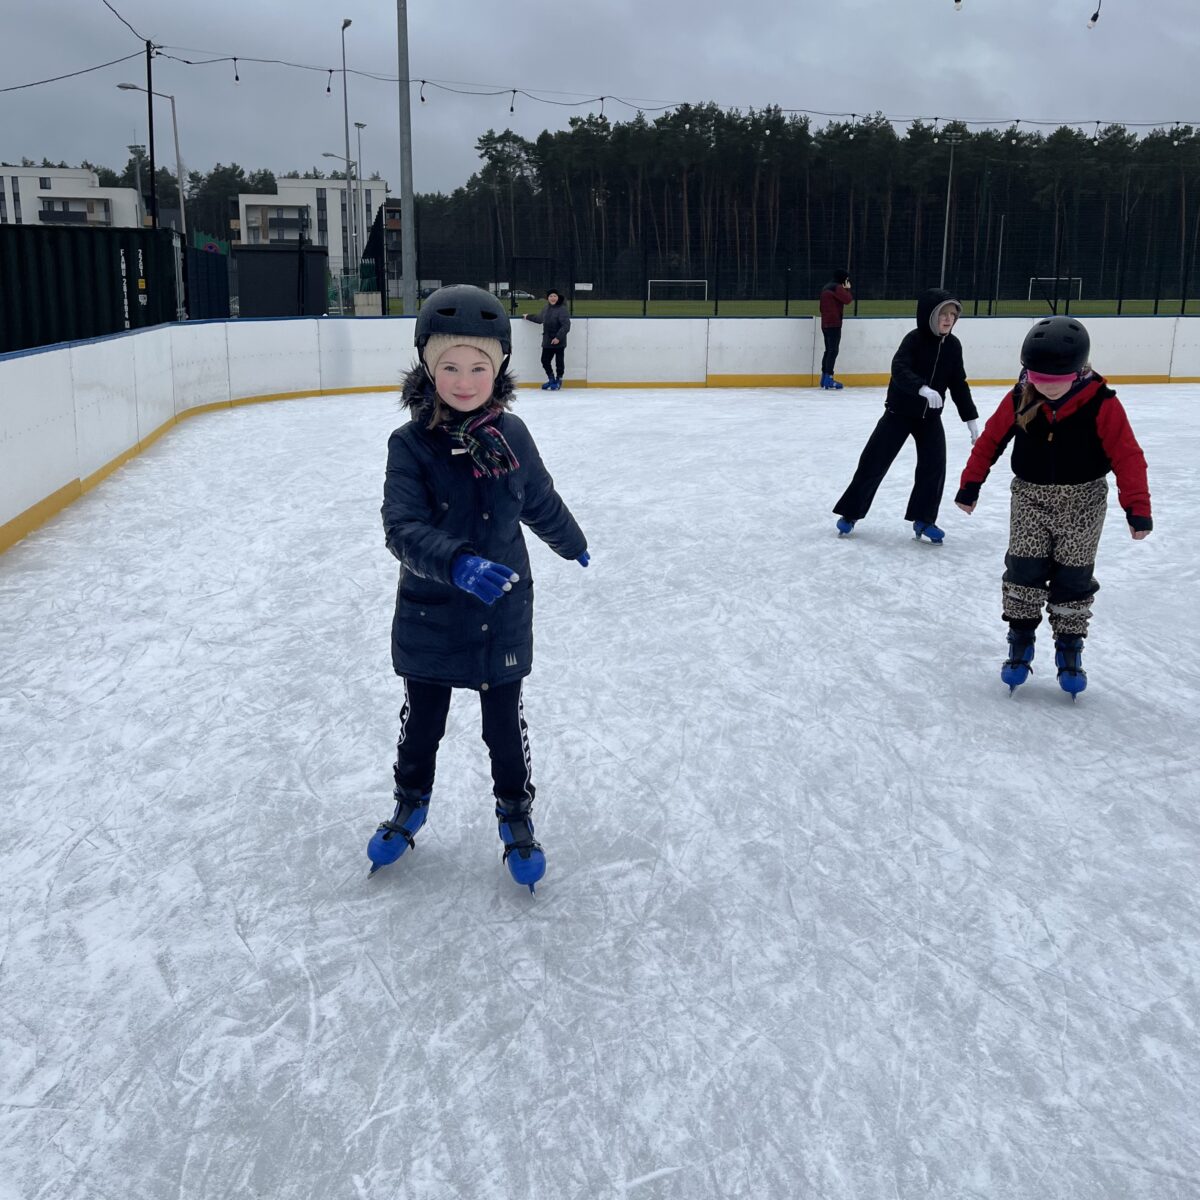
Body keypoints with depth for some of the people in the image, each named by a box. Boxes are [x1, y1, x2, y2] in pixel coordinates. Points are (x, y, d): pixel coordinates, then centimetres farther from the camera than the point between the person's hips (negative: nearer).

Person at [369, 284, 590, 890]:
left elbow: (541, 501, 11)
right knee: (421, 720, 18)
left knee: (505, 721, 14)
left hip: (502, 615, 1)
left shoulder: (510, 435, -7)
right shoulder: (410, 444, -15)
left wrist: (572, 543, 26)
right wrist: (458, 563, -44)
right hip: (429, 615, -1)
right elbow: (403, 528, -27)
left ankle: (515, 813, 37)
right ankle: (411, 802, 44)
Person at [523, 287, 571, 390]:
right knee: (545, 360, 10)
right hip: (547, 341, 7)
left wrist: (558, 337, -26)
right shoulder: (546, 308, 9)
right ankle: (551, 379, 28)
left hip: (559, 342, -7)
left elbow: (566, 325, -20)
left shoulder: (562, 309, -13)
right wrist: (528, 316, 39)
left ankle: (558, 381, 21)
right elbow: (539, 318, 29)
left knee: (559, 362, 4)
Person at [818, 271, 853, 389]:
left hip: (825, 323, 10)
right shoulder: (837, 287, -12)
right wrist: (847, 289, -1)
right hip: (834, 323, -10)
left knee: (828, 350, 13)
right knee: (833, 351, -11)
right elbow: (848, 300, -15)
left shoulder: (826, 287, 18)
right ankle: (829, 378, -16)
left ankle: (824, 377, 15)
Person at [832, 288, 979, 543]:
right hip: (899, 412, -4)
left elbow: (959, 385, 6)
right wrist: (922, 389, -52)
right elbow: (899, 369, -35)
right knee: (874, 462, -2)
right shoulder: (914, 339, -18)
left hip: (930, 417, 5)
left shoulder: (953, 345, -2)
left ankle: (924, 519, 11)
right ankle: (850, 513, 10)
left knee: (935, 466, -3)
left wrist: (971, 418, 6)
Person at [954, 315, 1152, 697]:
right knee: (1023, 570, -3)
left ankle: (1069, 649, 21)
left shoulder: (1102, 405, -17)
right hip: (1030, 497, 2)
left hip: (1081, 503, -1)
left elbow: (1127, 456, -15)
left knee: (1073, 579, 6)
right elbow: (990, 440, 2)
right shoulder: (1019, 400, -10)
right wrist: (970, 484, 3)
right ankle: (1020, 643, 13)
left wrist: (1137, 506, -20)